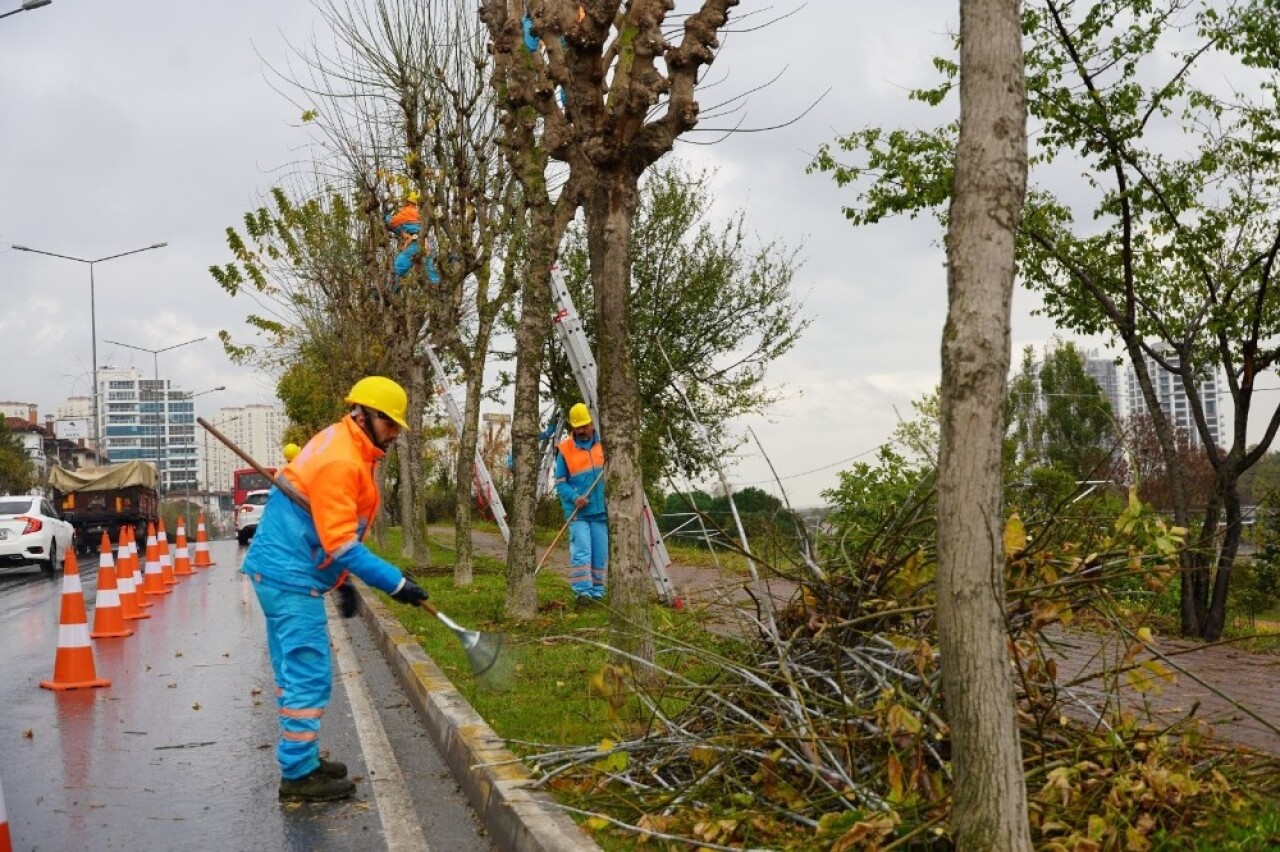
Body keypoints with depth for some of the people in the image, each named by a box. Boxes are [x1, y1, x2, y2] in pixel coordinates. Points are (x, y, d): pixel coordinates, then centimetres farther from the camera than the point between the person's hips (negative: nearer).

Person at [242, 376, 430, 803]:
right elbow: (341, 543, -23)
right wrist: (395, 583, -22)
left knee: (295, 672, 17)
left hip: (279, 573, 11)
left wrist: (344, 582, 21)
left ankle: (300, 760, 27)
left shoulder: (346, 450, 13)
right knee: (310, 675, -7)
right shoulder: (339, 460, -19)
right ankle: (299, 777, -1)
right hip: (291, 576, -11)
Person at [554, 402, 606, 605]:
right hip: (577, 512, -3)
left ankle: (597, 590, 16)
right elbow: (560, 482, 1)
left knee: (600, 554, 6)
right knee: (581, 551, -15)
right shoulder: (565, 449, 0)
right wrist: (574, 497, -16)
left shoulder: (603, 444, 7)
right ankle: (581, 590, -14)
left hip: (600, 510, 3)